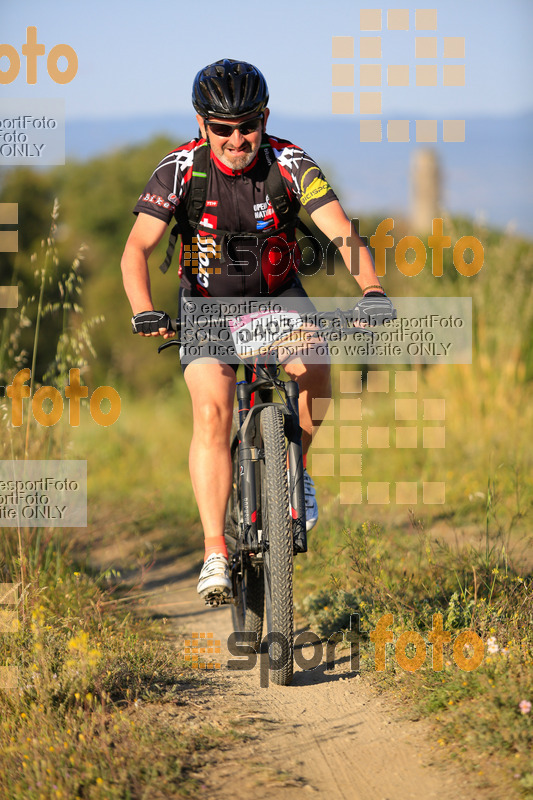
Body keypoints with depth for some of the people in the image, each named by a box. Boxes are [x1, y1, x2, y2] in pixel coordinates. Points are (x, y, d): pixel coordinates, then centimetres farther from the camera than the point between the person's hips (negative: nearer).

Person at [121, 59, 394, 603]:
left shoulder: (289, 164, -20)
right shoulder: (181, 168, -21)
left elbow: (342, 232, -28)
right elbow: (137, 248, -29)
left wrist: (372, 291, -47)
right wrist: (144, 312, -47)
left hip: (277, 294, 1)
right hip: (207, 303, -1)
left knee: (314, 370, -29)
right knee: (212, 411, -21)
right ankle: (215, 553, -18)